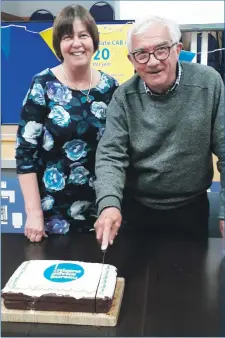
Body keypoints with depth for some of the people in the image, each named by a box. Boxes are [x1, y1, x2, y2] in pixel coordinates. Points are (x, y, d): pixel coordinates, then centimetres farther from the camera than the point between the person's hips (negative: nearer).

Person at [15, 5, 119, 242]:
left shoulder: (110, 87, 1)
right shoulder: (43, 85, -8)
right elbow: (25, 151, -9)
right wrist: (33, 212, -13)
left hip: (101, 207, 3)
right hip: (53, 209, -3)